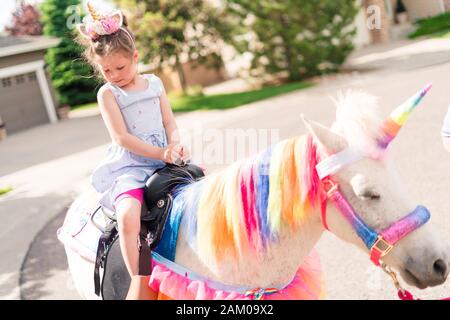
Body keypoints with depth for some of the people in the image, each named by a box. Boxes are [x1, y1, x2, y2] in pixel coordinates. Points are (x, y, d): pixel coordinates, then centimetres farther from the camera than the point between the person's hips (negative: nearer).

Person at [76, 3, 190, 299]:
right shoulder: (107, 93, -1)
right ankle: (140, 281, -21)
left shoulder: (155, 83, 11)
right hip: (129, 166, -5)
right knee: (128, 215, -30)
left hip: (165, 159, 5)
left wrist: (175, 145, -13)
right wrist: (160, 153, -18)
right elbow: (121, 136, -10)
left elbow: (169, 122, 9)